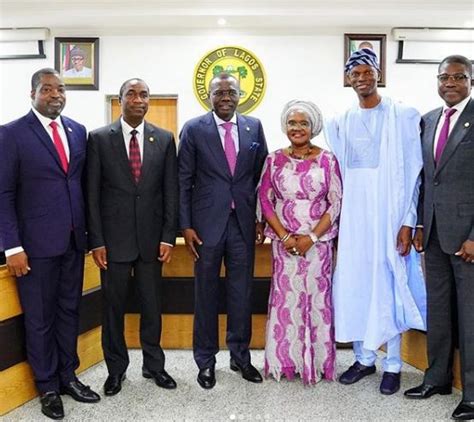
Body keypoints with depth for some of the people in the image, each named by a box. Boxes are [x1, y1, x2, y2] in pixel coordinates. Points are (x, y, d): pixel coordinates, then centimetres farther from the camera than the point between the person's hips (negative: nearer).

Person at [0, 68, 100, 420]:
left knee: (69, 311, 14)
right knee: (40, 318, 9)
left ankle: (68, 376, 31)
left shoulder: (78, 131, 7)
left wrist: (90, 231, 8)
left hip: (74, 240, 4)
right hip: (37, 243, -4)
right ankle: (48, 386, 25)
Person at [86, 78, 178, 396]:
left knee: (152, 304, 11)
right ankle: (116, 369, 27)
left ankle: (154, 364, 29)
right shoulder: (99, 138, 0)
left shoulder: (164, 139, 4)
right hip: (113, 237, -1)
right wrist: (96, 240, -6)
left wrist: (168, 237, -2)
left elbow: (171, 191, 3)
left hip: (151, 236, 1)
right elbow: (92, 194, -2)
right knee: (114, 306, 9)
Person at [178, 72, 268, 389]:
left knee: (242, 292, 10)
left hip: (243, 221, 2)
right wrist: (186, 225, -6)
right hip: (207, 222, -2)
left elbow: (261, 175, 10)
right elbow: (184, 181, -2)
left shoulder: (254, 127, 6)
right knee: (206, 293, 8)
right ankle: (206, 360, 23)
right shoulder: (194, 129, -1)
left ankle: (240, 355, 27)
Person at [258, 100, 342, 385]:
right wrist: (285, 236, -8)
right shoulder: (275, 160, 5)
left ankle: (318, 361, 19)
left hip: (318, 240, -1)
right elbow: (265, 200, 3)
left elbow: (336, 203, -2)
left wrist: (312, 237, -12)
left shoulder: (327, 159, 0)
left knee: (317, 296, 3)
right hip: (283, 240, 1)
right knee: (285, 297, 4)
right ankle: (286, 360, 19)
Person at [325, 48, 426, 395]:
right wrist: (335, 220, 5)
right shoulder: (340, 123, 10)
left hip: (390, 215, -3)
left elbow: (413, 173, -4)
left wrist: (408, 222, -10)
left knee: (390, 285, 3)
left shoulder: (403, 116, 0)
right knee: (355, 285, 7)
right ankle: (364, 358, 23)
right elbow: (339, 176, 9)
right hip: (353, 218, 4)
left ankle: (393, 364, 17)